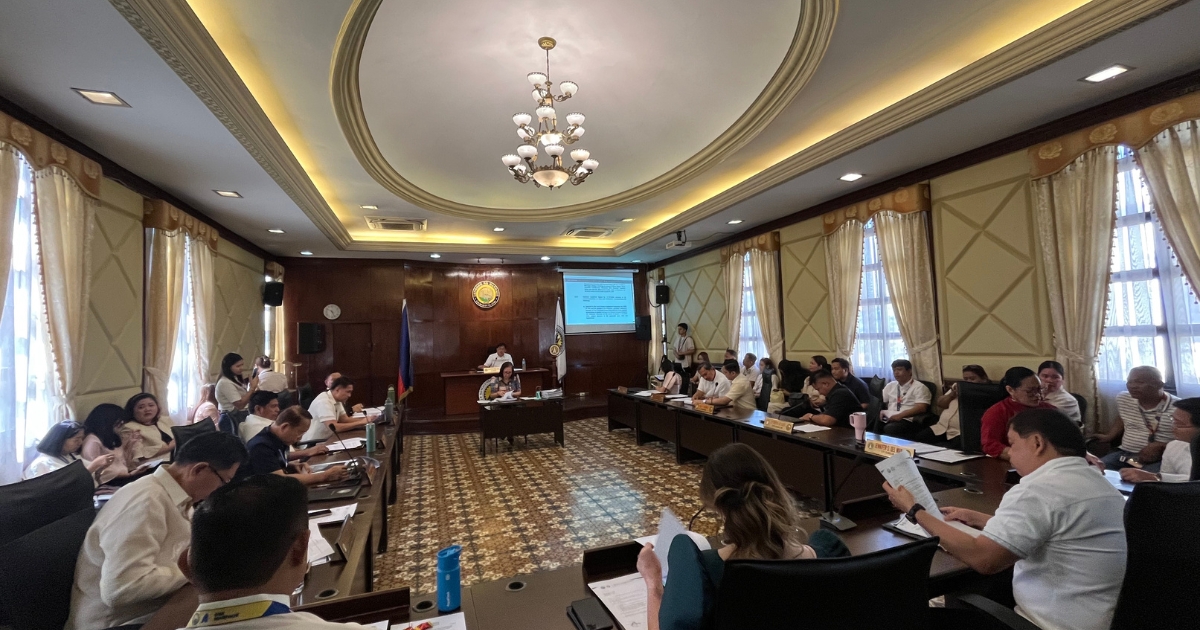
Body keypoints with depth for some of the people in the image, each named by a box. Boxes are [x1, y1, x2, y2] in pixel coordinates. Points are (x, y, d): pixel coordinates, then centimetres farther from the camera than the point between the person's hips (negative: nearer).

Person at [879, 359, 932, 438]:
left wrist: (900, 415, -20)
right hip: (888, 419, 5)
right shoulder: (890, 386, 23)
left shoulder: (919, 387, 4)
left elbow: (921, 408, -9)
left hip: (907, 420, -5)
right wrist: (879, 411, -4)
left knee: (889, 429, -38)